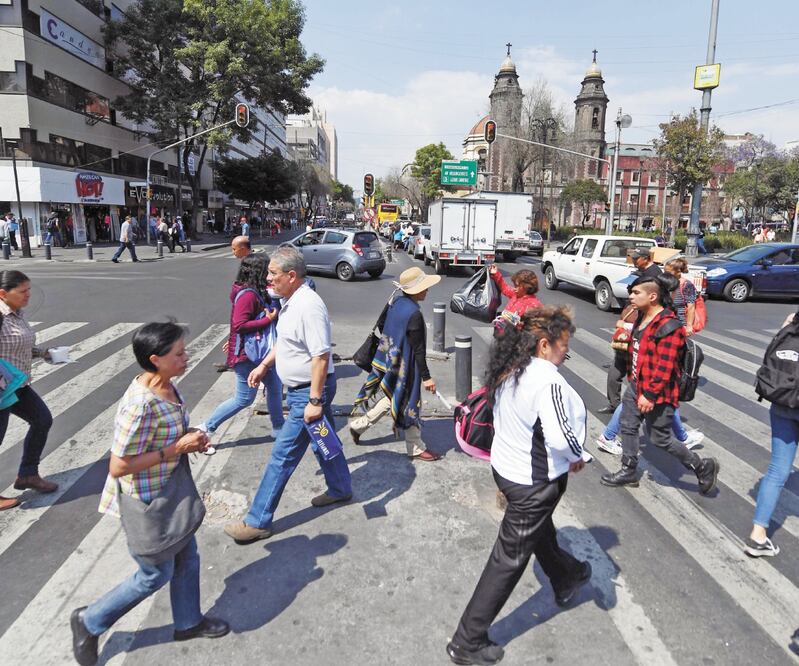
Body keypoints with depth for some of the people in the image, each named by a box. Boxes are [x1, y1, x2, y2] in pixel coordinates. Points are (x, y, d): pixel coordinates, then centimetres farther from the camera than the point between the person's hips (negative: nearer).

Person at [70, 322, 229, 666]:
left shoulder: (167, 386, -5)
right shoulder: (140, 405, -32)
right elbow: (118, 466, -28)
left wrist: (189, 437, -7)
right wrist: (178, 447, -26)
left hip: (169, 493, 8)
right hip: (144, 502, -8)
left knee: (187, 558, 21)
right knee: (157, 574, 11)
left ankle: (188, 622, 44)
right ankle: (90, 621, 34)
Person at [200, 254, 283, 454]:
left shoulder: (256, 291, 6)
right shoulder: (248, 294, -23)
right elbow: (239, 325, -28)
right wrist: (268, 319, -25)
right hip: (246, 354, -10)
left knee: (275, 387, 16)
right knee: (244, 399, 1)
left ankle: (278, 428, 31)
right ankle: (205, 429, 13)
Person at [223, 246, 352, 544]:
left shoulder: (309, 306, -26)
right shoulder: (291, 301, 5)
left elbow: (321, 356, -28)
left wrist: (315, 401, -27)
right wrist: (264, 365, 18)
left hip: (310, 391, -10)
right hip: (300, 388, 10)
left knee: (283, 455, -3)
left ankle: (258, 521, 8)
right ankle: (340, 489, 45)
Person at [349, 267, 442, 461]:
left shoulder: (396, 304, 2)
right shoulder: (414, 314, -24)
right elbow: (418, 349, -21)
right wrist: (426, 377, -15)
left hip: (390, 363, 9)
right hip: (404, 368, -8)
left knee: (389, 400, 22)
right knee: (409, 405, 5)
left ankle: (358, 425, 29)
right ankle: (416, 448, 20)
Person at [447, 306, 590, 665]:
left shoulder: (509, 369, -4)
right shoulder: (548, 382, -29)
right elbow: (562, 439, -31)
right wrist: (576, 458, -9)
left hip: (504, 465, 9)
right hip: (533, 482, -9)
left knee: (540, 529, 32)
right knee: (509, 558, 6)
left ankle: (566, 579, 61)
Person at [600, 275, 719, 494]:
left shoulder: (668, 327, -24)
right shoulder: (642, 317, 6)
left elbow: (664, 367, -26)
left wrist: (650, 394, -26)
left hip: (656, 393, -9)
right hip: (636, 385, 9)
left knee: (660, 439, 3)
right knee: (628, 427, 15)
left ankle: (704, 467, 24)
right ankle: (628, 472, 31)